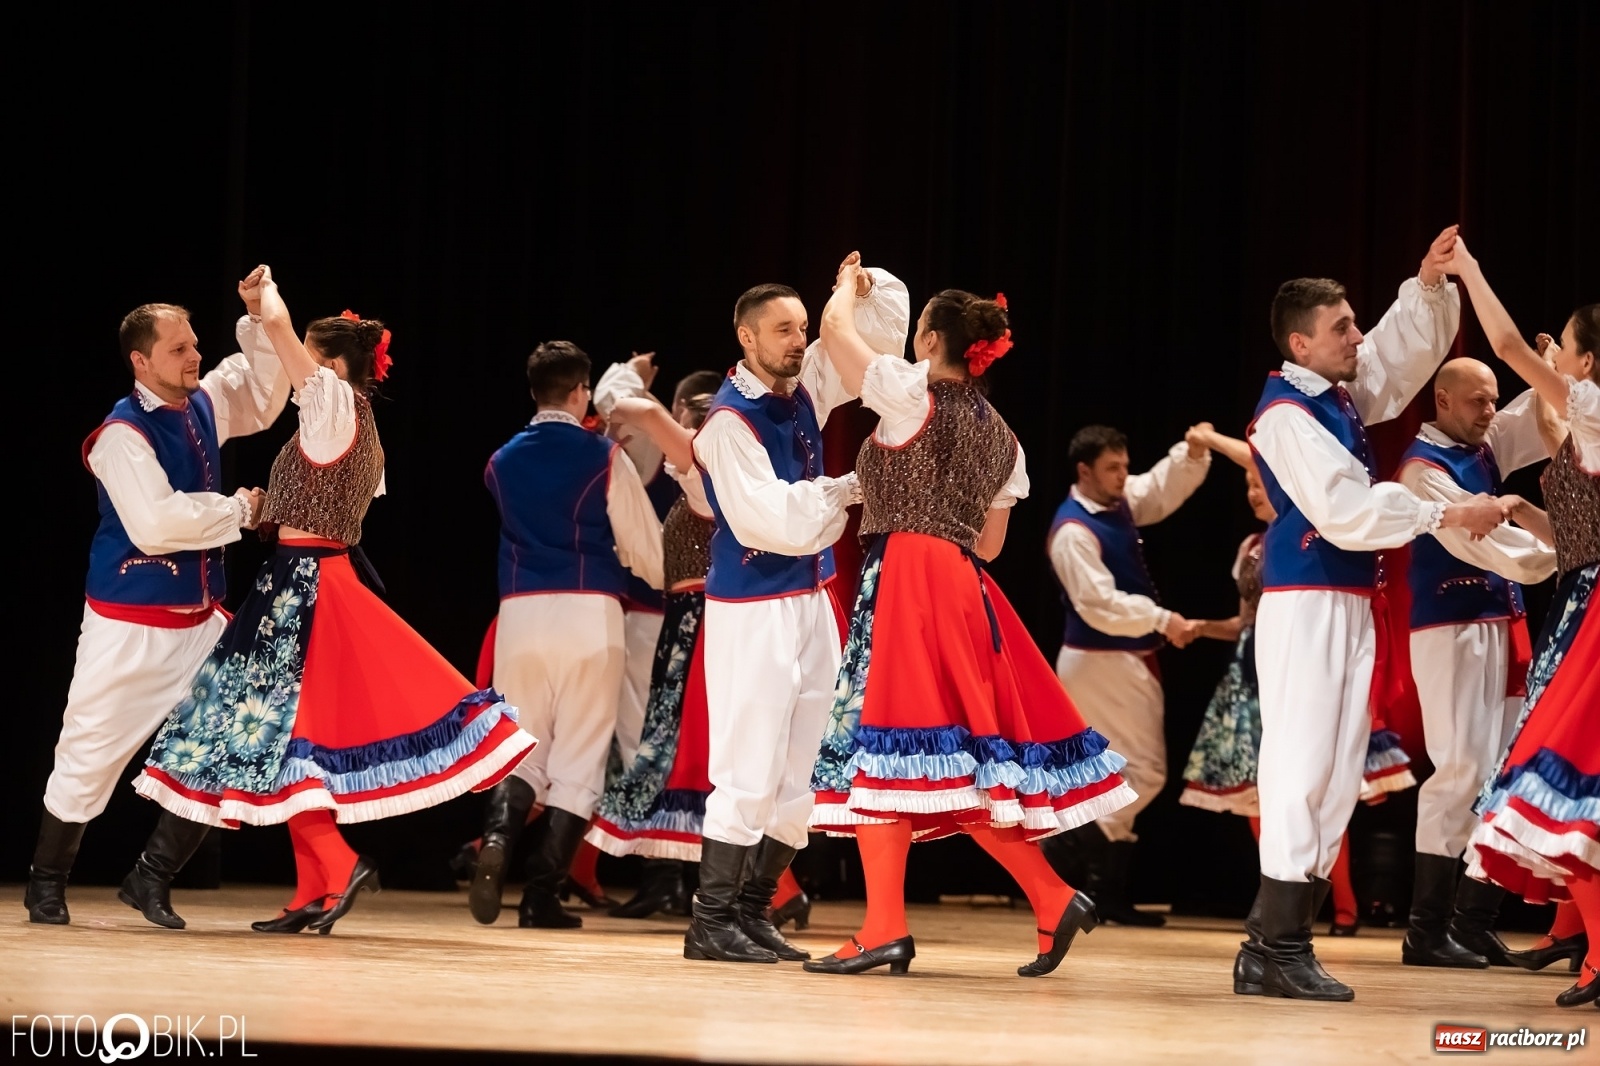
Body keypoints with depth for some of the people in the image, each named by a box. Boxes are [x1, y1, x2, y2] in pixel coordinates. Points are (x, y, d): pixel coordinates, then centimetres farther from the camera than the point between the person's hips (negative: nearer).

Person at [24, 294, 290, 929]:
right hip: (131, 623, -7)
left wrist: (259, 320, 5)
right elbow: (158, 522, -28)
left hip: (201, 618, 7)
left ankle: (152, 878, 13)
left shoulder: (204, 405, 5)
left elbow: (264, 397, 22)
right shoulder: (123, 434, -18)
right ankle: (46, 882, 20)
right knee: (93, 749, 2)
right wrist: (238, 511, -15)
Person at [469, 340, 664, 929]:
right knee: (578, 759, 3)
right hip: (588, 613, -3)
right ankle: (542, 895, -4)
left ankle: (497, 839, -19)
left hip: (520, 612, 3)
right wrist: (667, 580, 24)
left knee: (524, 748, 12)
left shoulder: (503, 461, 11)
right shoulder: (604, 458, -2)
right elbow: (644, 546, 2)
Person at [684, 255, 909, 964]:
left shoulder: (807, 389, 7)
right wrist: (846, 488, -9)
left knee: (800, 772, 9)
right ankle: (710, 923, -4)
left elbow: (882, 336, 16)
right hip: (753, 608, -8)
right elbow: (767, 518, -20)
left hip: (811, 600, 8)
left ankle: (752, 912, 15)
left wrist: (868, 291, -4)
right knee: (750, 769, -9)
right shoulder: (730, 419, -13)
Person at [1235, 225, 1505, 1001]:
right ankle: (1279, 951, -13)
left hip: (1350, 603, 9)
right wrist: (1447, 517, -17)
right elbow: (1346, 510, -20)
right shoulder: (1286, 413, -13)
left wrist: (1430, 283, 6)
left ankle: (1271, 944, 9)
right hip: (1306, 601, -9)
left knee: (1338, 770, 7)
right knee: (1302, 762, -12)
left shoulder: (1344, 392, 13)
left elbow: (1408, 345, 24)